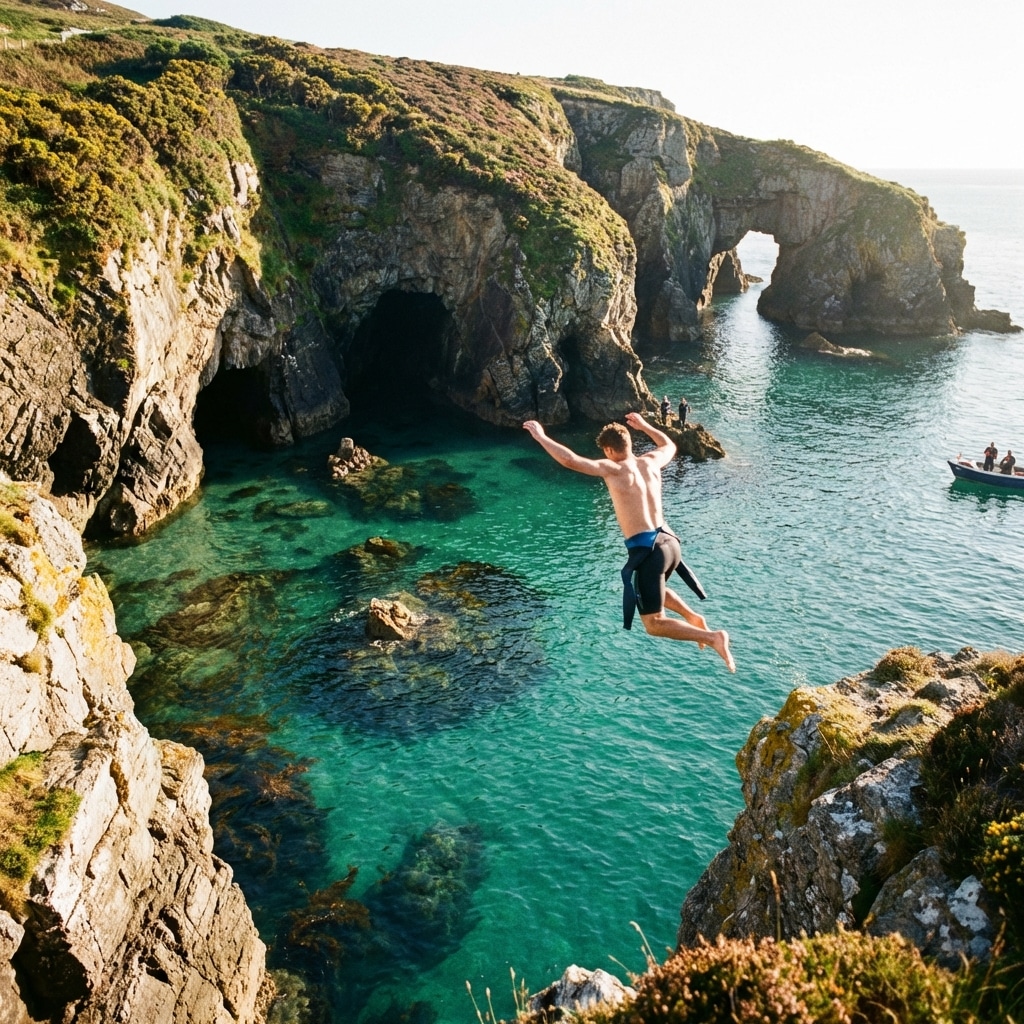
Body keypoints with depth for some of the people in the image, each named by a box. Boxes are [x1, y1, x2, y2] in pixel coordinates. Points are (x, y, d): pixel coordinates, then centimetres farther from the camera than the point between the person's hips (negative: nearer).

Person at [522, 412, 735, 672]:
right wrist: (644, 425, 44)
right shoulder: (651, 462, 9)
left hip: (647, 550, -8)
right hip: (669, 541, 8)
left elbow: (570, 460, -18)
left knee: (655, 624, 2)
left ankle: (713, 637, -12)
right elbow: (669, 445, 33)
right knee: (654, 589, 39)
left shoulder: (613, 469, -9)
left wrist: (540, 436, -6)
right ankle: (693, 617, 21)